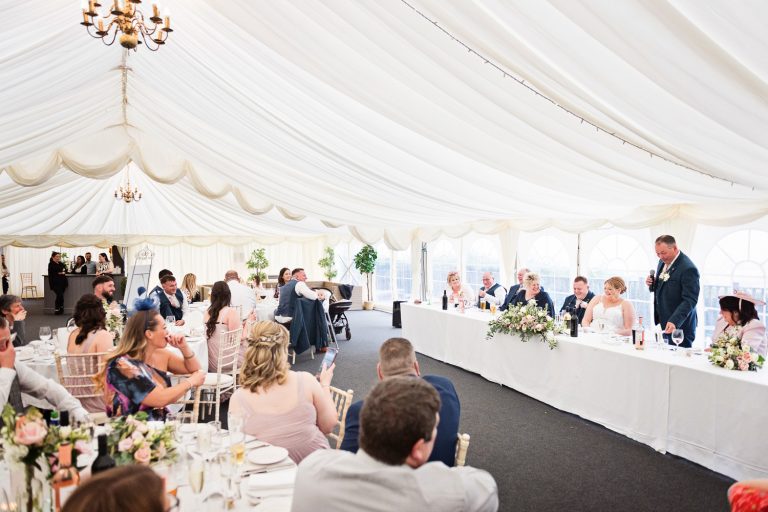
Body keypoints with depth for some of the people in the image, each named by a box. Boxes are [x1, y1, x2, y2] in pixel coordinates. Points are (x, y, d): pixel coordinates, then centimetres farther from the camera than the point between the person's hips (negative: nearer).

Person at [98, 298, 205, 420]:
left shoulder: (160, 354, 2)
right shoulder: (123, 366, -19)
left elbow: (194, 369, 13)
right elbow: (160, 399, -25)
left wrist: (184, 347, -4)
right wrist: (191, 382, -12)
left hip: (161, 424, 7)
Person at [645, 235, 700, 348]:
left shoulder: (688, 268, -18)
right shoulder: (662, 262, 8)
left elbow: (690, 300, -21)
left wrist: (674, 321, -31)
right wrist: (652, 285, -2)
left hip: (680, 325, -7)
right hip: (664, 323, 7)